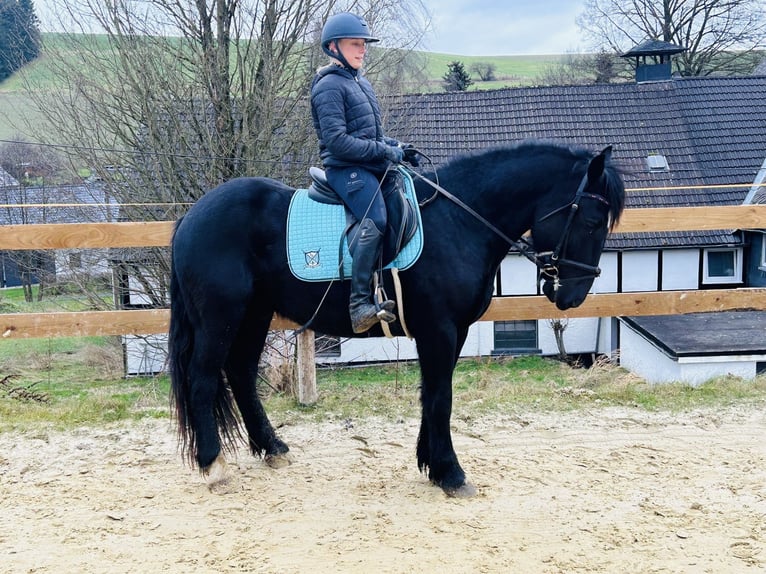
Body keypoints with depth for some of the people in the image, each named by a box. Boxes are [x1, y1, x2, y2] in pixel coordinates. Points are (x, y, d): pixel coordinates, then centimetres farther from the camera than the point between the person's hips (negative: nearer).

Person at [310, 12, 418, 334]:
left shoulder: (359, 82, 20)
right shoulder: (329, 86, -8)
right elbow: (337, 141, -19)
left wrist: (397, 148, 10)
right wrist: (385, 151, -17)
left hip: (372, 167, 10)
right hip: (346, 169, -10)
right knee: (376, 220, -31)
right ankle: (360, 304, -32)